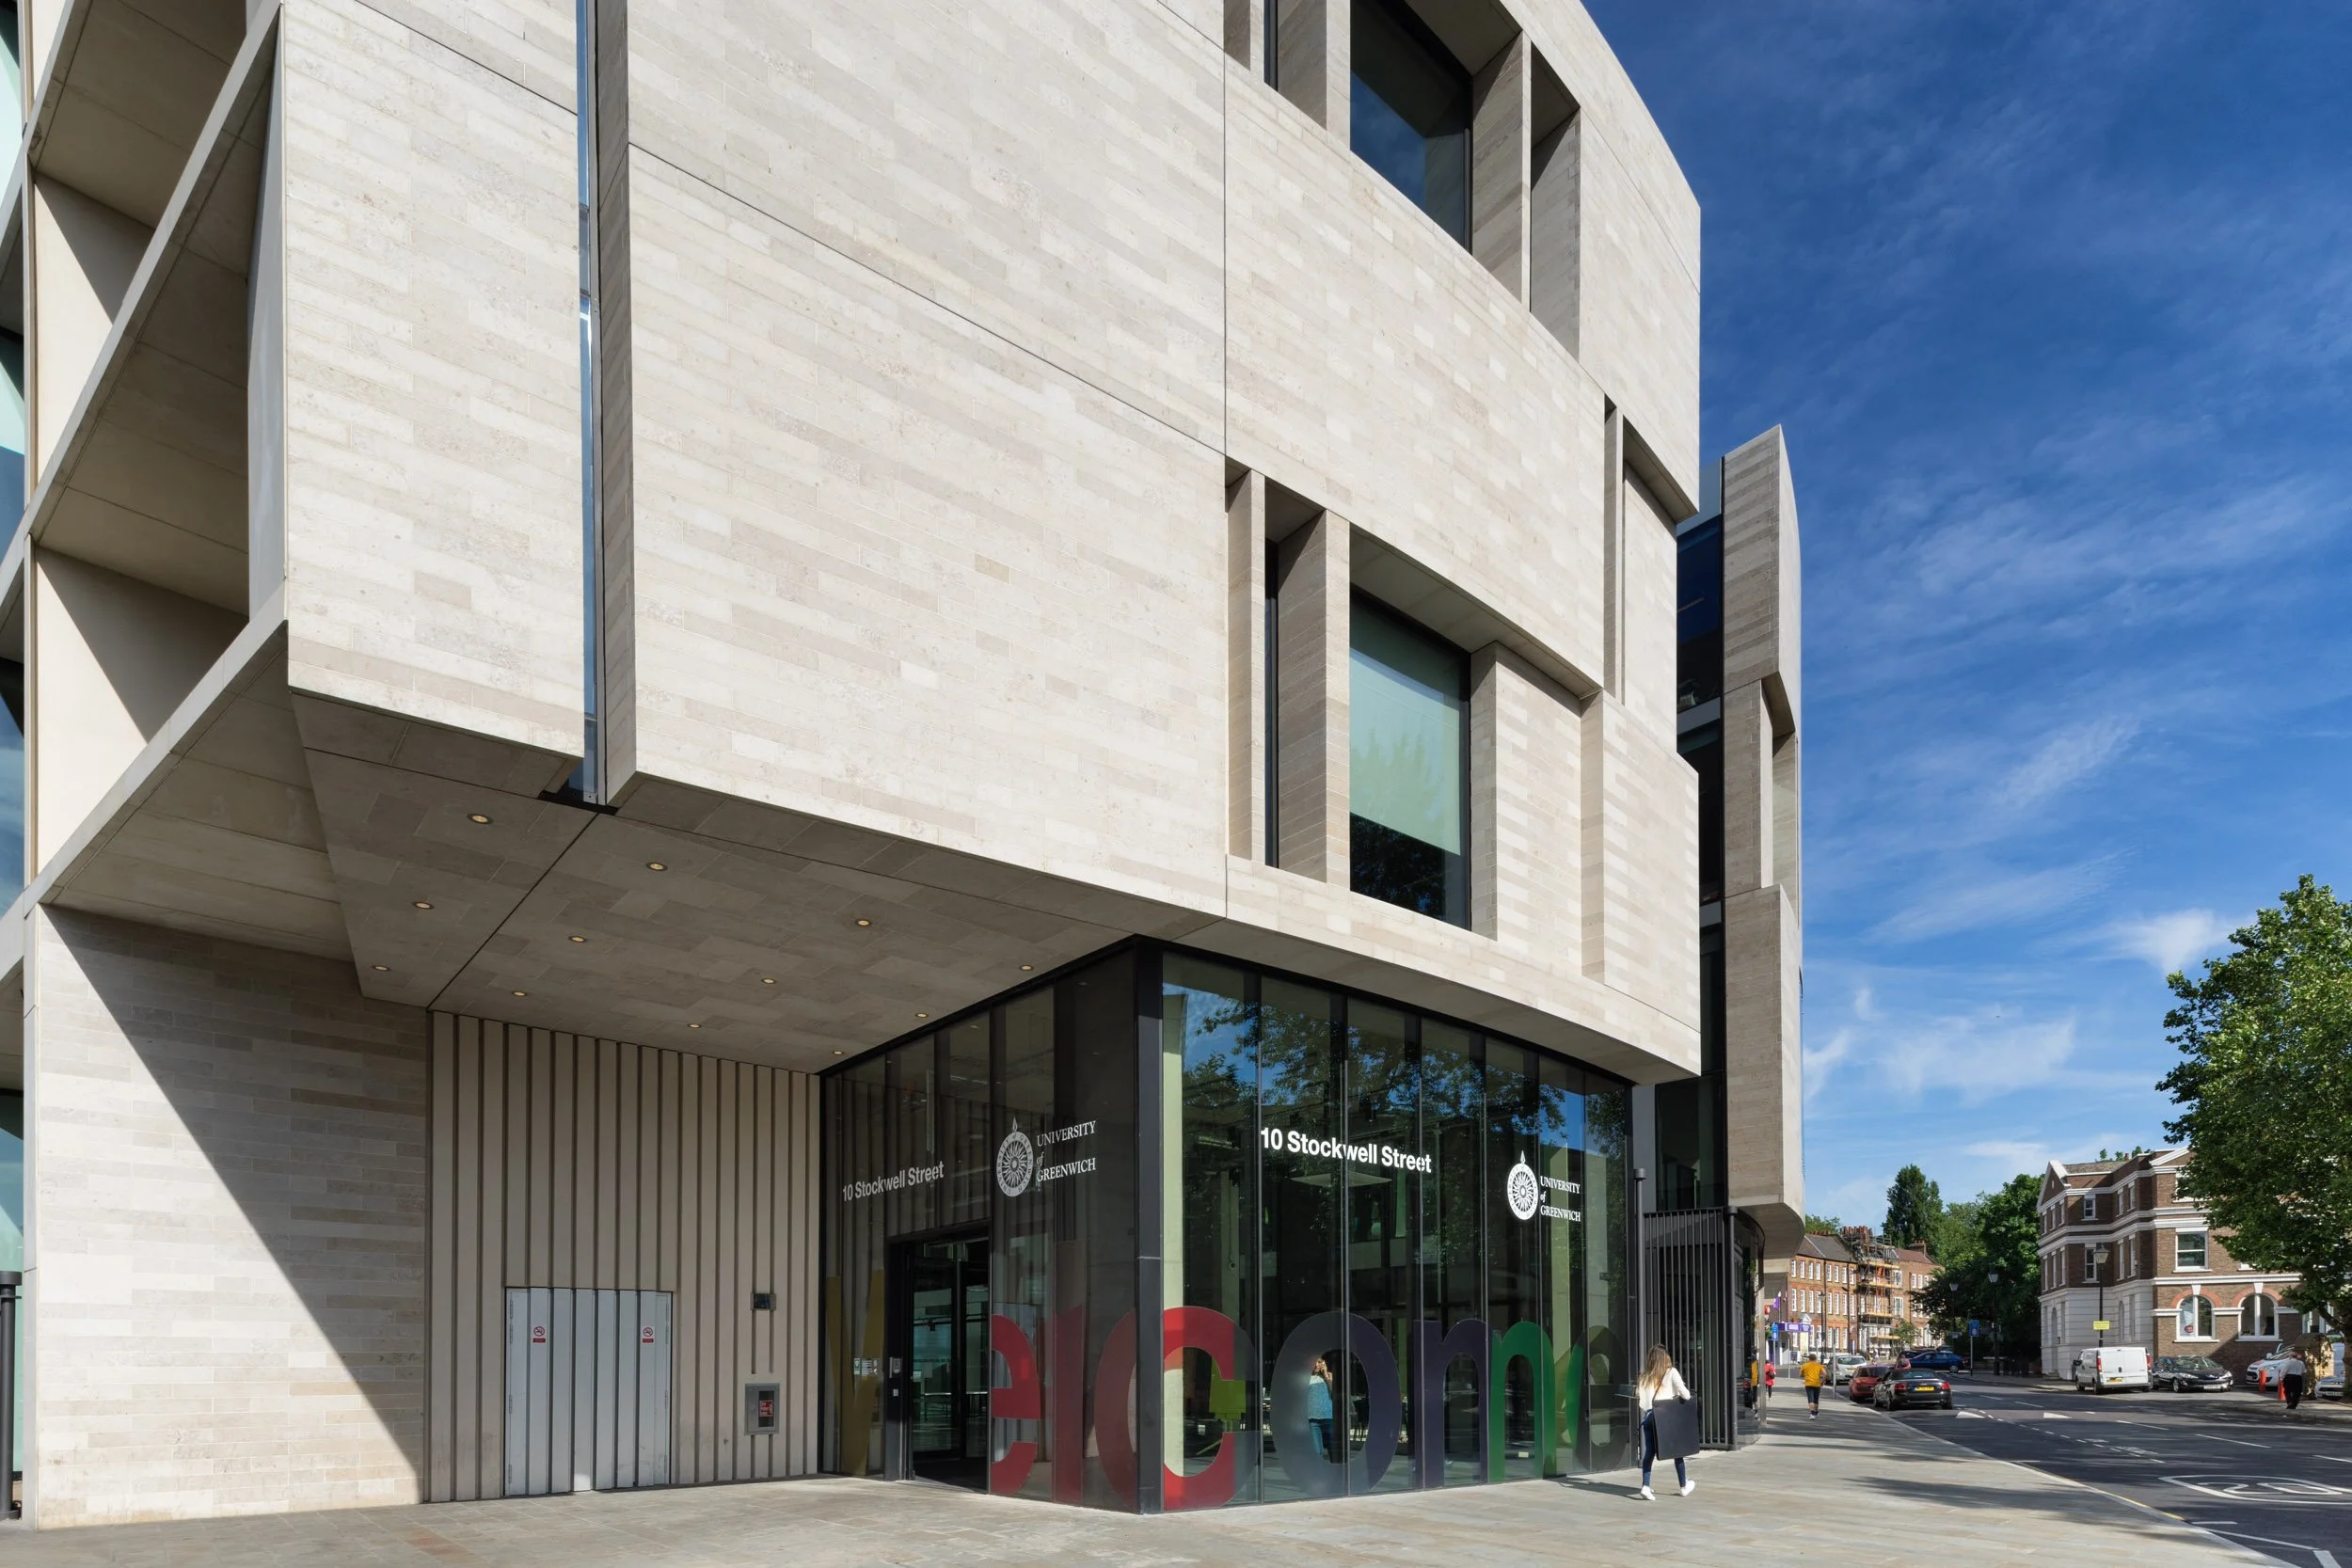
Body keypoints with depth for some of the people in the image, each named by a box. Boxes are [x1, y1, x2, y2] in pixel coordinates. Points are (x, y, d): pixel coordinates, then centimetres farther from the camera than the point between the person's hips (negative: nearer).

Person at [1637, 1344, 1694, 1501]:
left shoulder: (1645, 1375, 7)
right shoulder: (1671, 1373, -3)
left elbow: (1640, 1394, 2)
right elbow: (1685, 1394, -8)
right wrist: (1678, 1395, 13)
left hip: (1649, 1416, 2)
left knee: (1649, 1451, 3)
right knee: (1677, 1451, 14)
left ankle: (1645, 1486, -11)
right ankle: (1684, 1486, 26)